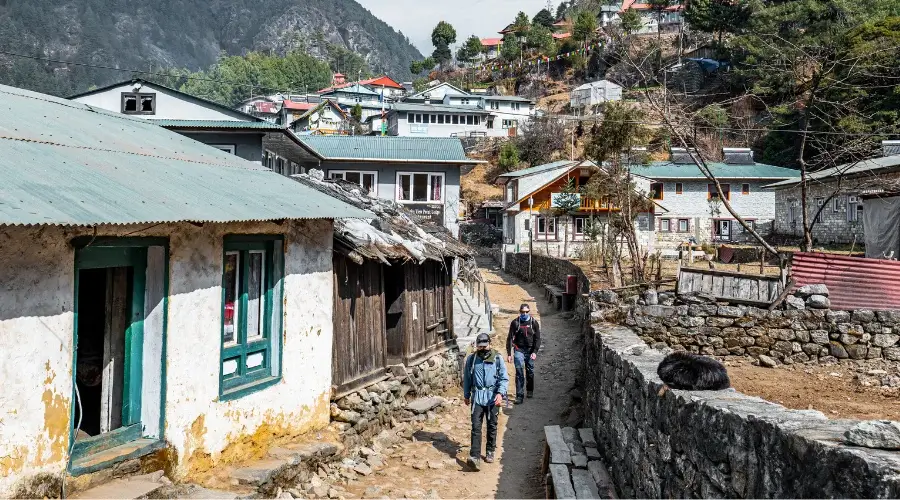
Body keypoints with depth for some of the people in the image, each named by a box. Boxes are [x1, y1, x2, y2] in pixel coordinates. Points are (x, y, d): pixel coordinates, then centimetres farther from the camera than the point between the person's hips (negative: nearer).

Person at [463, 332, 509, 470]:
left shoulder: (497, 358, -3)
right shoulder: (471, 359, 2)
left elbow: (504, 378, -3)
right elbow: (467, 379, 12)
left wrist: (500, 393, -16)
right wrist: (466, 395, 14)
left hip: (493, 397, 0)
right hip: (477, 397, 0)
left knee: (492, 426, 11)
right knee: (476, 426, -8)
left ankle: (490, 452, 28)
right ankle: (475, 456, -13)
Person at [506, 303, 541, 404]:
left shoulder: (534, 323, 1)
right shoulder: (515, 322, -2)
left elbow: (537, 339, 2)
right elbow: (510, 338, -1)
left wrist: (535, 352, -9)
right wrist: (509, 354, -6)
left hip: (530, 351, 2)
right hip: (519, 350, -1)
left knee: (530, 372, 11)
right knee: (519, 373, -10)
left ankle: (530, 390, 35)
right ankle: (519, 396, -10)